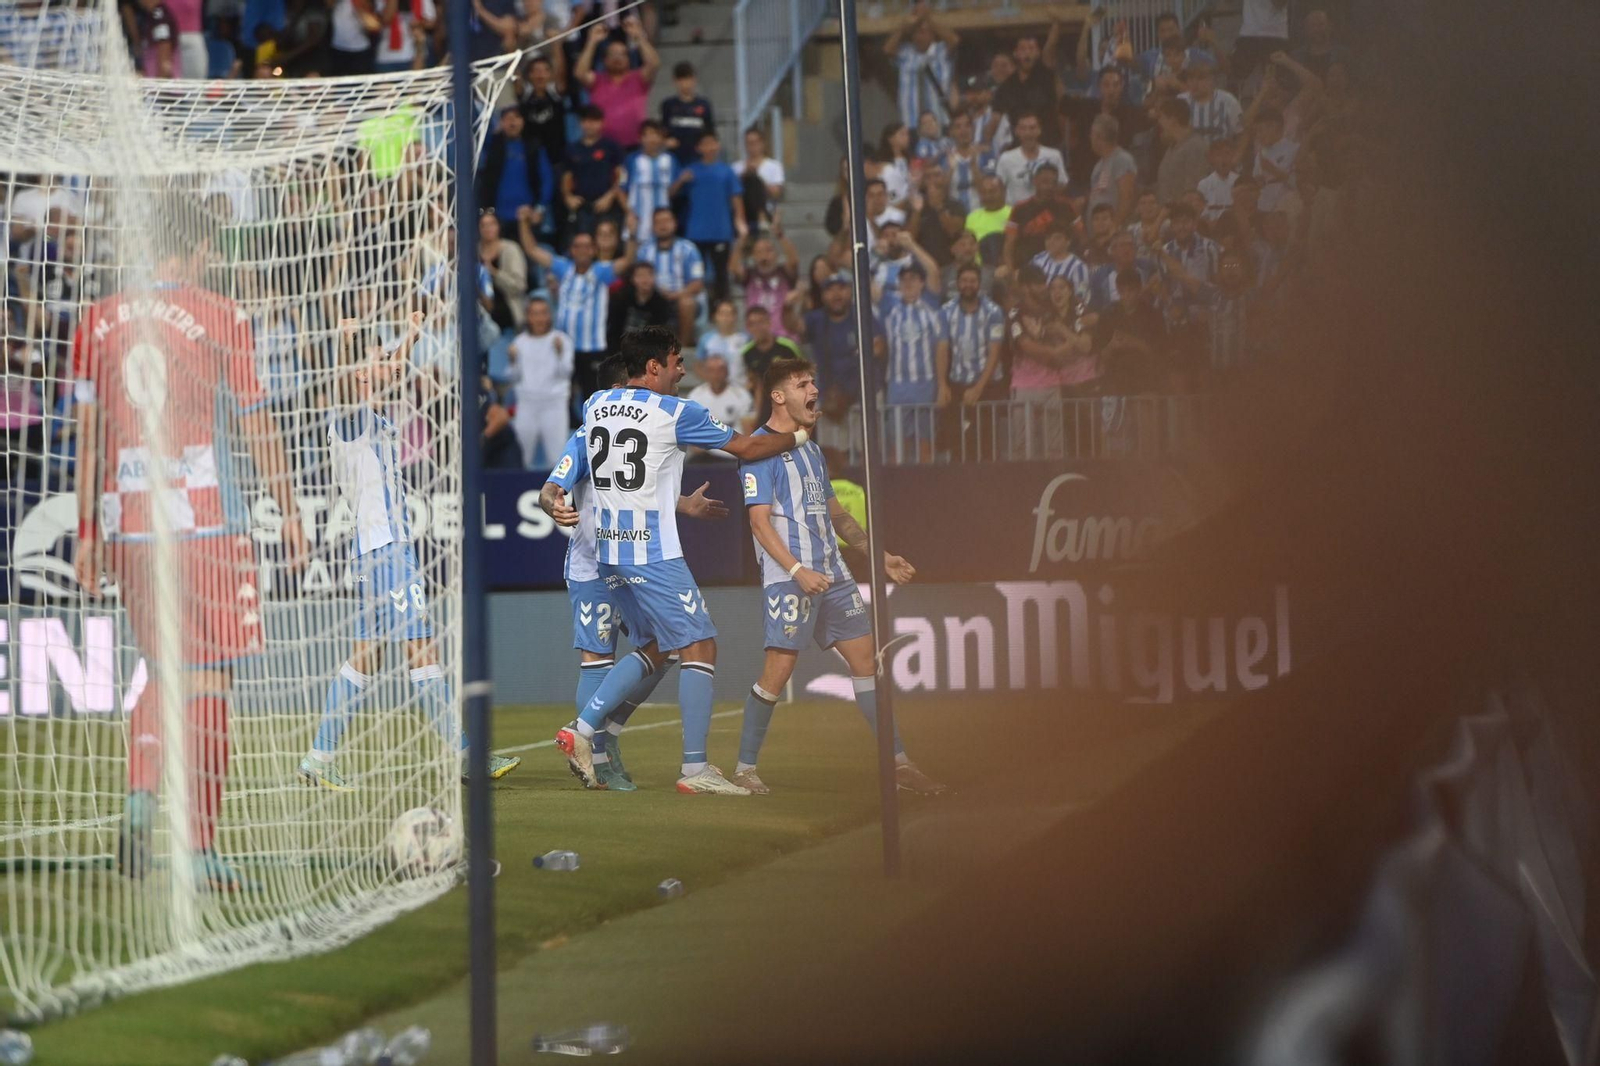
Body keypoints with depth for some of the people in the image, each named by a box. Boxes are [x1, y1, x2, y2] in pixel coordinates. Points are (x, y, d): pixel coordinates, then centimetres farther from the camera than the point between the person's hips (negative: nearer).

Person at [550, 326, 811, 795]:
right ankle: (695, 768, -7)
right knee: (700, 646, -1)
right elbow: (746, 449, 1)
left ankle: (581, 730, 8)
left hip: (608, 549, 7)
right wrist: (798, 436, 17)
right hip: (653, 552, -7)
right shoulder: (675, 413, -9)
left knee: (655, 648, 18)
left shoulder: (594, 405, 9)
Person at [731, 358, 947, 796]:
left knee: (866, 659, 4)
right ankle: (744, 768, 1)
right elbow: (759, 520, -13)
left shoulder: (811, 451, 20)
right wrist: (797, 570, -22)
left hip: (832, 575, 8)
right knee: (778, 671, -11)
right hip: (789, 579, -8)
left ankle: (899, 765, 7)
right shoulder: (760, 450, -6)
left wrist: (880, 556, 21)